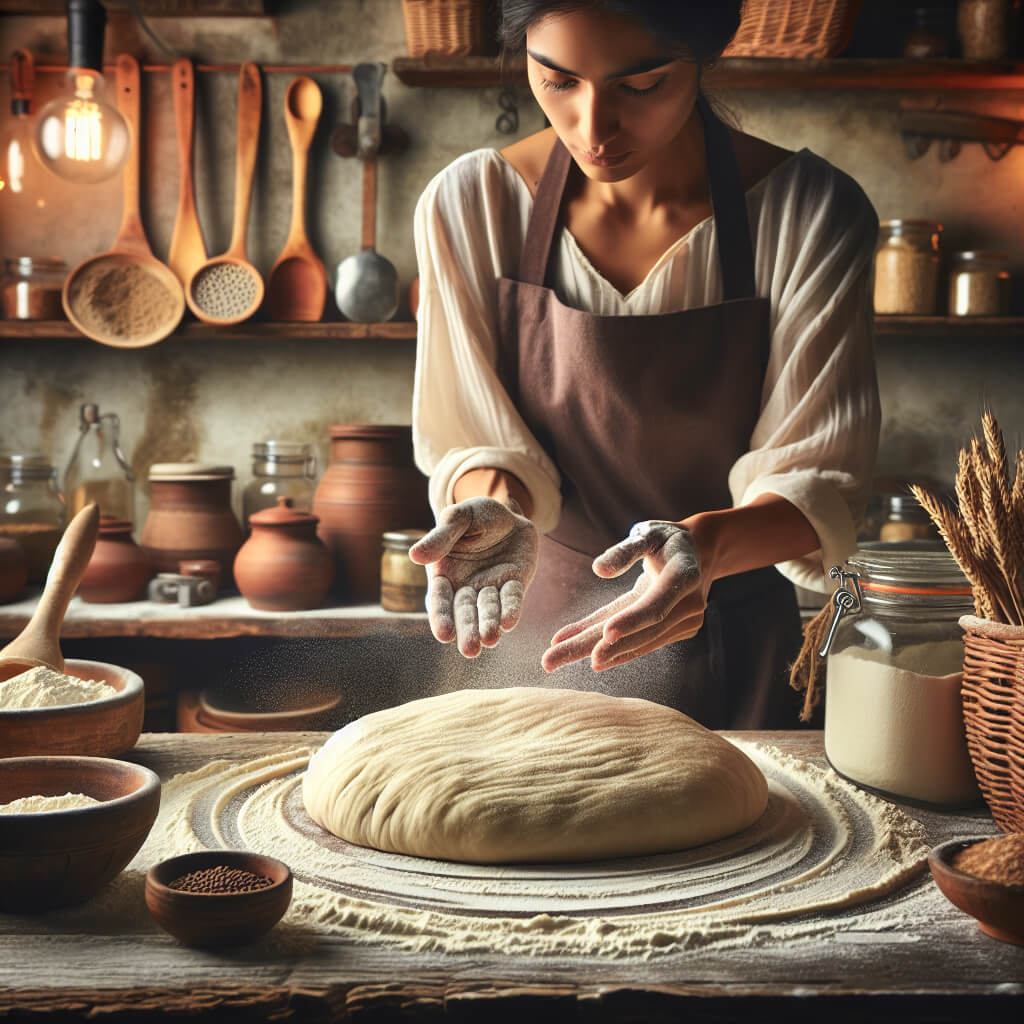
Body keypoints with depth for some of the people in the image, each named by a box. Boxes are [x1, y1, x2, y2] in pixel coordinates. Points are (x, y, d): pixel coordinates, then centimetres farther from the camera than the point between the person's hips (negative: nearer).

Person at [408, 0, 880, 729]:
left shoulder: (812, 213, -16)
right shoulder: (469, 204, -12)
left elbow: (822, 484, -17)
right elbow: (471, 438, -8)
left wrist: (705, 544, -37)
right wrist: (496, 505, -31)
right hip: (536, 635, 1)